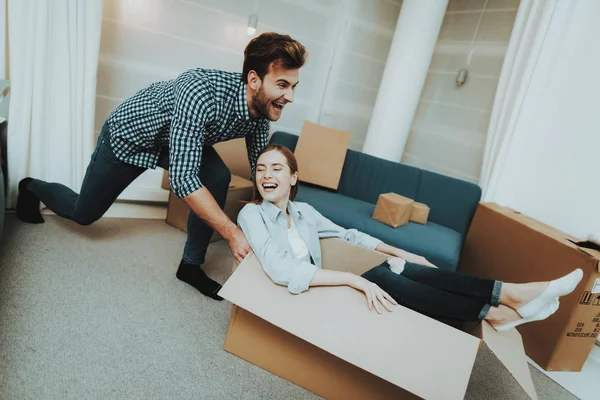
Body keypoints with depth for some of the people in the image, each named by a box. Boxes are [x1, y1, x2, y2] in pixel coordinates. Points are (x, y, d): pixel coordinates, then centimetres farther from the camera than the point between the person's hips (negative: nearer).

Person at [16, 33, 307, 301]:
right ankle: (33, 189, 47)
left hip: (174, 138, 5)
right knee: (83, 213, 12)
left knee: (218, 178, -21)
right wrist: (233, 233, -42)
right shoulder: (202, 92, -42)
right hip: (129, 134, -5)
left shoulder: (261, 110, -20)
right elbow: (182, 179, -44)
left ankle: (191, 264, -2)